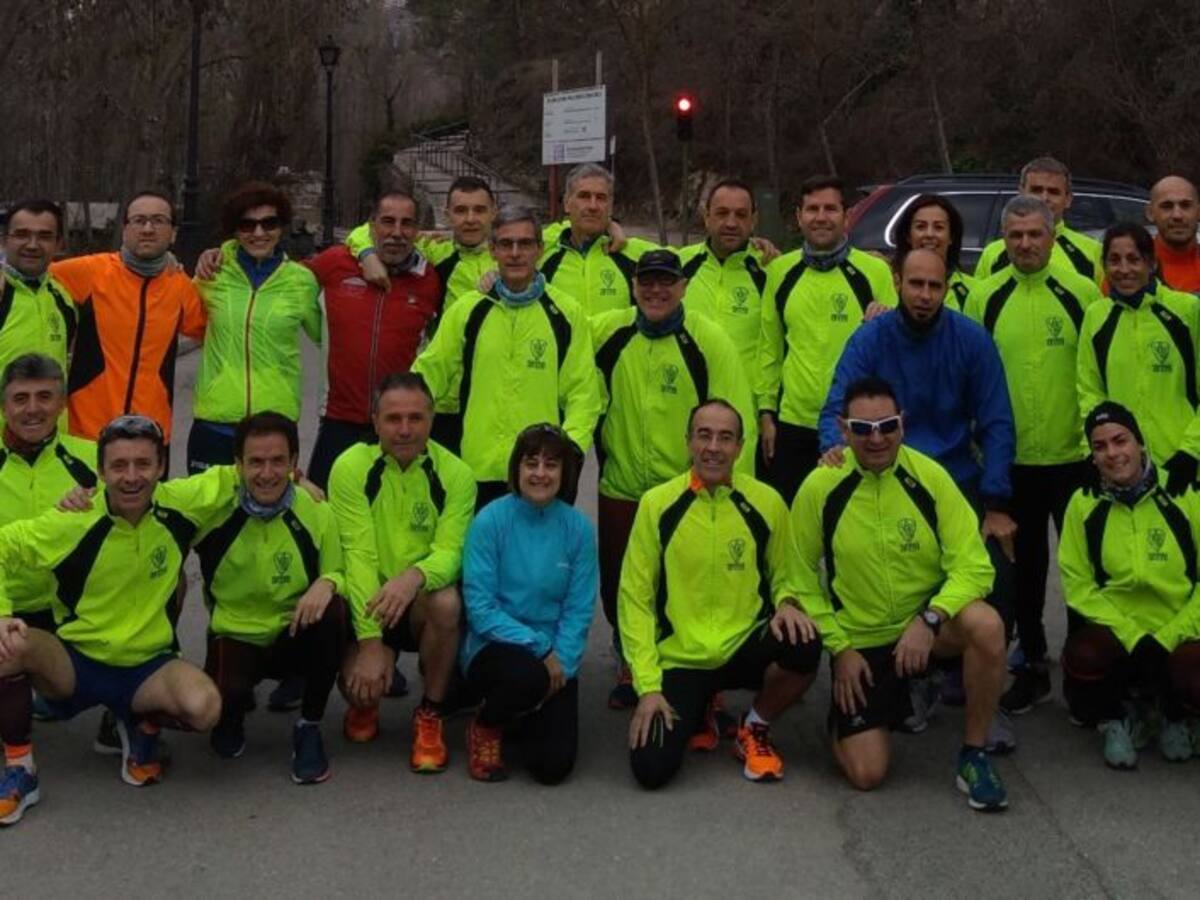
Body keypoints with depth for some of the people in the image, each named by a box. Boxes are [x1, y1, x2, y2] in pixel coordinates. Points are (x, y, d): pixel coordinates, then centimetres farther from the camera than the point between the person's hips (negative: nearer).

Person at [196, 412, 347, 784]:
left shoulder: (316, 512, -10)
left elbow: (338, 575, -1)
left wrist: (327, 583, -26)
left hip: (295, 635, 1)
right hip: (234, 636, -1)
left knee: (332, 610, -32)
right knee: (220, 703, -32)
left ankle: (309, 727, -10)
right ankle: (232, 715, 13)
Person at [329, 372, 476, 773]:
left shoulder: (455, 474, -8)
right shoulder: (351, 467, -11)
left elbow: (449, 552, -17)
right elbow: (358, 555, -17)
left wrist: (414, 576, -42)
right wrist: (370, 640, -24)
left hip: (422, 604, 1)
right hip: (369, 602, -1)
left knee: (446, 601, -34)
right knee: (362, 684, -25)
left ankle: (430, 715, -9)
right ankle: (364, 706, 18)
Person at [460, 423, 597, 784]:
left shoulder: (578, 528, -4)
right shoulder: (490, 521, -11)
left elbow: (579, 611, -2)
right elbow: (479, 608, -14)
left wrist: (562, 660, -16)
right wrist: (538, 648, -18)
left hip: (554, 658, 3)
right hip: (494, 647, -2)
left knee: (553, 765, -13)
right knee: (528, 675, -37)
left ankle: (517, 717, 24)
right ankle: (485, 726, -1)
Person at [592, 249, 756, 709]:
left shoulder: (708, 339, -8)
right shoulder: (605, 330, 0)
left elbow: (735, 419, -8)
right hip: (620, 490, 3)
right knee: (619, 588, 14)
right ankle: (630, 670, 34)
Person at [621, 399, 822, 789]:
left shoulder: (766, 502, -2)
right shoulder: (657, 503, -5)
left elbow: (784, 577, 11)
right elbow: (635, 597, -3)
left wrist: (786, 604, -15)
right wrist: (648, 686, -10)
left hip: (745, 649, 1)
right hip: (678, 659, 0)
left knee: (803, 646, -32)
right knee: (651, 769, -18)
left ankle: (755, 728, 0)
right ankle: (697, 711, 19)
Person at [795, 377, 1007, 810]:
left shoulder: (930, 476, -12)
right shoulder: (819, 488, -12)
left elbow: (973, 565, -13)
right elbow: (802, 577, -2)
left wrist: (931, 619, -27)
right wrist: (839, 647, -7)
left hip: (925, 621, 1)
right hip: (859, 640, -1)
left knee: (986, 625, -33)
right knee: (866, 773, -10)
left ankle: (973, 756, -13)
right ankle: (844, 717, 28)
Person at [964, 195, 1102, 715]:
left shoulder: (1082, 293, -4)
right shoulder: (984, 297, 1)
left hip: (1074, 456, -2)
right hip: (1011, 459, 2)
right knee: (1024, 566, 12)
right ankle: (1033, 667, 25)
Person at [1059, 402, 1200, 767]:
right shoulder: (1084, 503, -1)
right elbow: (1077, 584, -1)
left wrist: (1166, 639, -12)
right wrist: (1133, 638, -13)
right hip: (1115, 633, 0)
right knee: (1082, 660, -34)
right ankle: (1119, 718, 3)